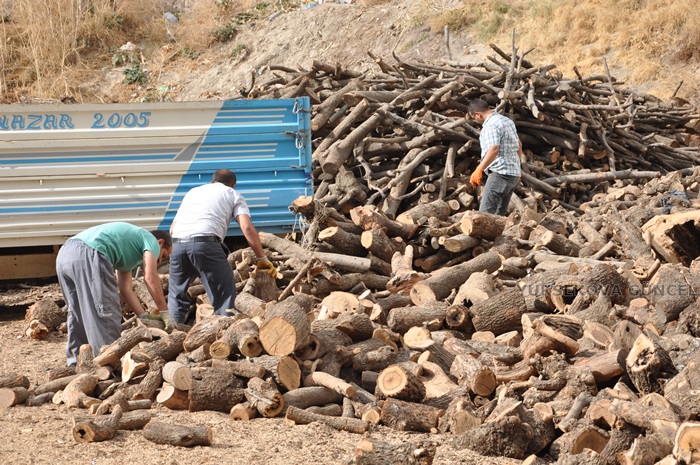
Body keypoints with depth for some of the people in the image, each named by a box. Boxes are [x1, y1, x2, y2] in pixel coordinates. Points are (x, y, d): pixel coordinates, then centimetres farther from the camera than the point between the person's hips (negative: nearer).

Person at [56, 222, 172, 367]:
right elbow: (150, 277, 0)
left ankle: (76, 362, 24)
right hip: (89, 256, -10)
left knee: (78, 314, 19)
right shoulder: (151, 240, 14)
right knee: (106, 312, -3)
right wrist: (165, 313, 4)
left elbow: (125, 288, 32)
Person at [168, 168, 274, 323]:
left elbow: (172, 229, 29)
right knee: (224, 294, 1)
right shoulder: (233, 194, 21)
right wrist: (262, 258, 9)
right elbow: (247, 227, 5)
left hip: (177, 244, 4)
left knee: (176, 294, 20)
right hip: (205, 243, -4)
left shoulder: (193, 191, 34)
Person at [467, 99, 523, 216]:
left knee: (486, 213, -15)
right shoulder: (507, 120, 18)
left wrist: (479, 170, -35)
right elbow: (519, 145, 28)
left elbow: (494, 149, -29)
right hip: (514, 175, 10)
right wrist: (517, 166, 38)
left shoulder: (491, 125, -14)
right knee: (499, 215, 11)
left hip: (500, 174, -10)